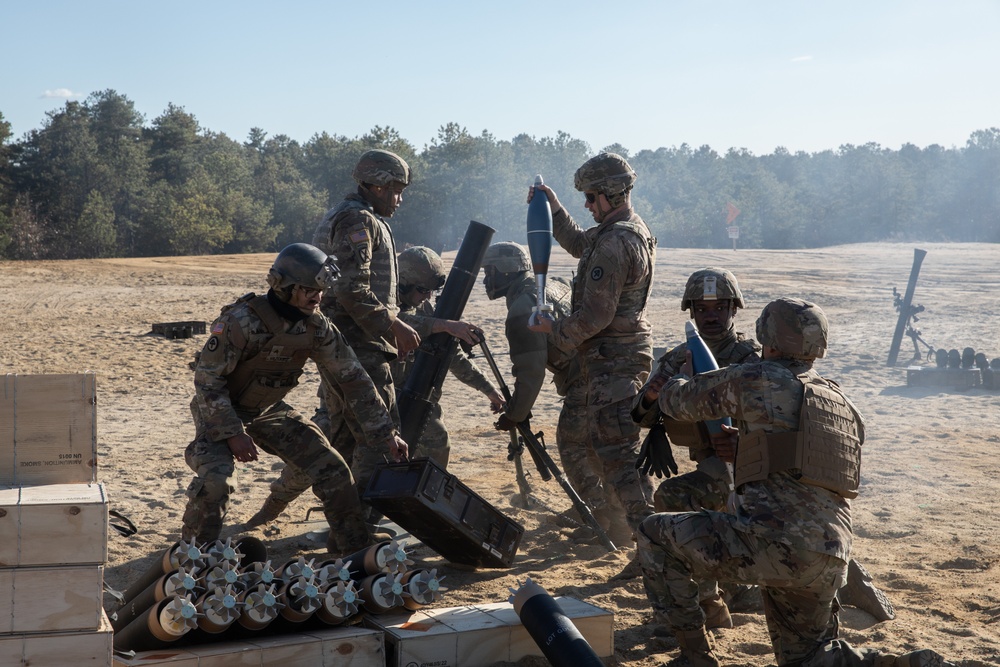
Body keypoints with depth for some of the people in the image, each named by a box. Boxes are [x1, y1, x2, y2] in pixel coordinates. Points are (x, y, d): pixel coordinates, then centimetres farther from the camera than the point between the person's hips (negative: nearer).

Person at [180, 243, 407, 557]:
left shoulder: (316, 327, -12)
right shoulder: (242, 321, -30)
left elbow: (351, 378, -6)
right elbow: (207, 380, -24)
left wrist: (385, 434, -6)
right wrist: (233, 434, -28)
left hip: (269, 411, 5)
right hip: (221, 411, -5)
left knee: (332, 468, -4)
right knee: (216, 478, -29)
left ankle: (355, 548, 12)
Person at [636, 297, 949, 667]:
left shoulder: (757, 380, 1)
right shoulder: (842, 405, 21)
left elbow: (675, 400, 13)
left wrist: (684, 376, 36)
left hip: (772, 544, -7)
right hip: (828, 563, 7)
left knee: (655, 535, 11)